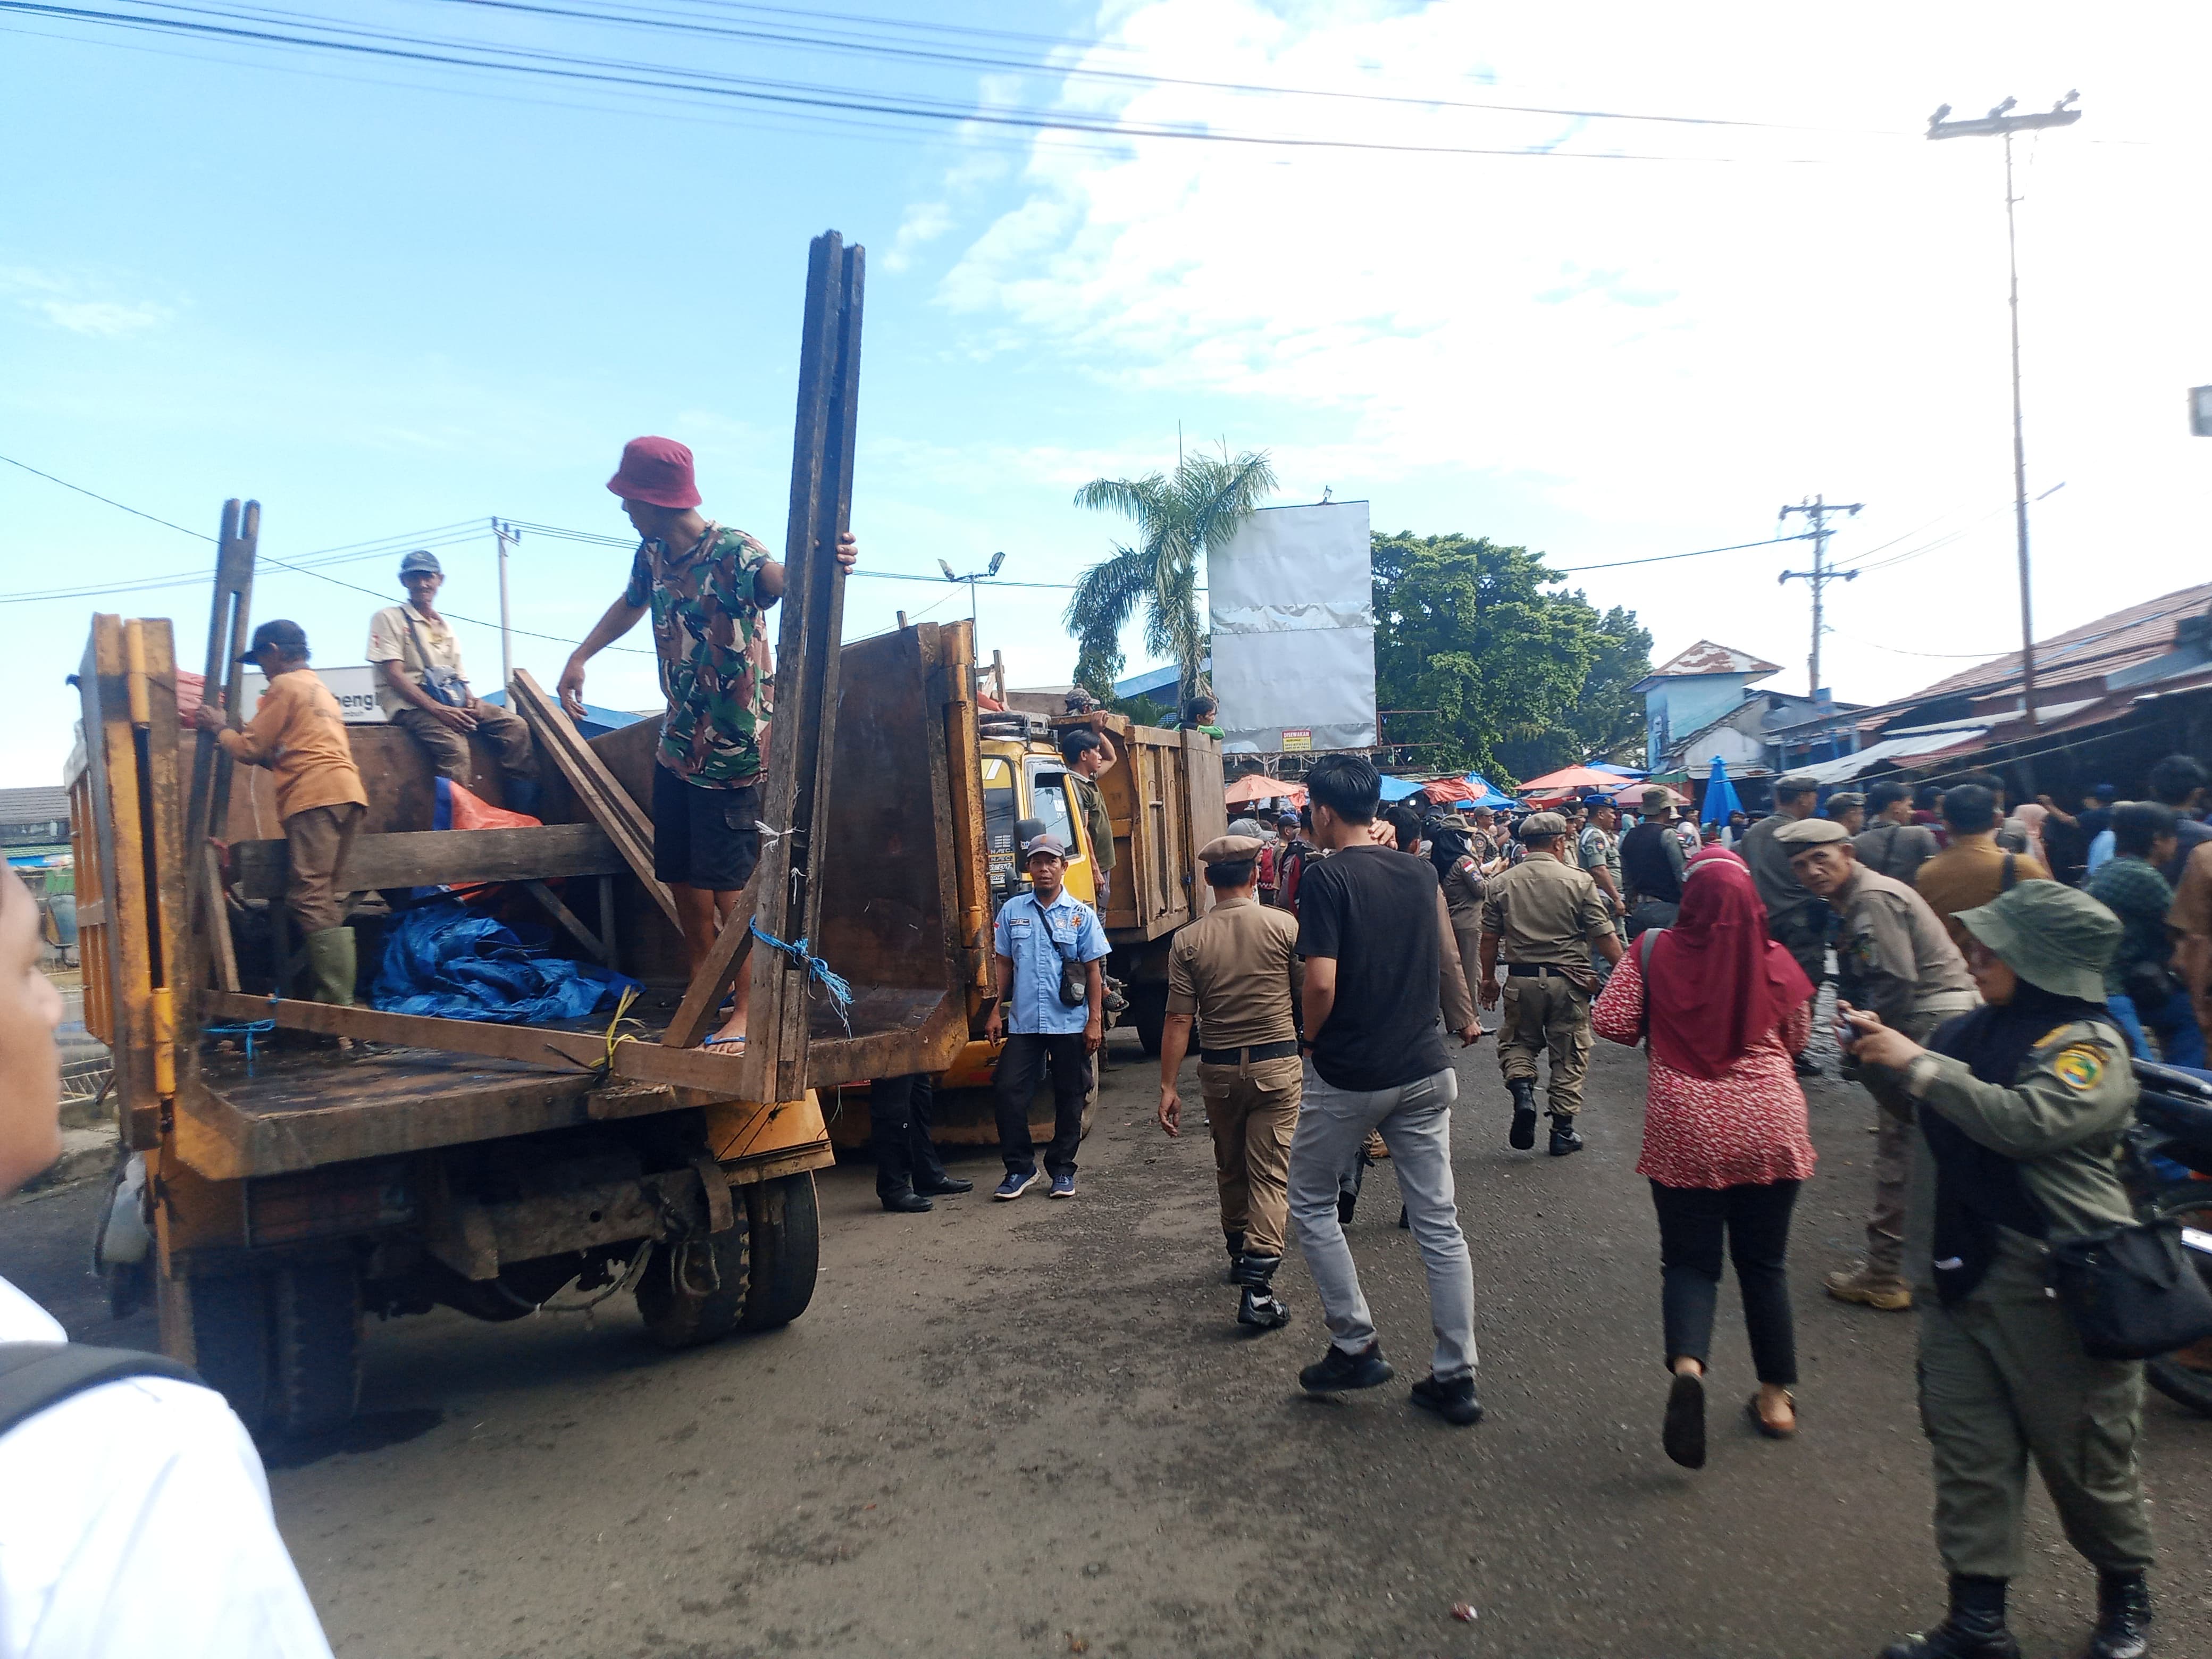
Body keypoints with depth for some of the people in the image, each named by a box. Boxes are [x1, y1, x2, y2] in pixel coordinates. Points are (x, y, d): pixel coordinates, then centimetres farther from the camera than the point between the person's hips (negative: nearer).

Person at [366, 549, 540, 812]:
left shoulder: (445, 627, 24)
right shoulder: (389, 618, 4)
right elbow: (394, 675, -8)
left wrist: (472, 701, -4)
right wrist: (438, 709, -21)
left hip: (452, 701, 6)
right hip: (410, 704, -6)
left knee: (516, 726, -15)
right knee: (454, 745, -36)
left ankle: (522, 815, -18)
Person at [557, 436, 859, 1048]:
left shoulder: (732, 553, -20)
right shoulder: (653, 554, 3)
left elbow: (784, 582, -42)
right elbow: (630, 604, 25)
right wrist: (579, 658, 22)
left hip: (732, 749, -8)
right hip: (678, 742, 8)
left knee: (728, 884, -7)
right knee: (681, 875, 14)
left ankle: (747, 1011, 3)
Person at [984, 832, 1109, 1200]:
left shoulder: (1081, 915, 1)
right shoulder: (1012, 910, 6)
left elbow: (1093, 970, 1)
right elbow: (1004, 963, 12)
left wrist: (1095, 1020, -4)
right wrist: (996, 1011, 7)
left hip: (1070, 1023, -1)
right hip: (1023, 1022, 1)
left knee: (1069, 1097, 7)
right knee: (1009, 1092, -5)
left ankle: (1062, 1169, 22)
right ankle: (1020, 1169, 10)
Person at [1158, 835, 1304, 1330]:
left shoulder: (1188, 941, -5)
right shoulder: (1284, 928, -7)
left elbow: (1179, 1020, -7)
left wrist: (1168, 1087, -3)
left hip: (1219, 1068, 2)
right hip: (1277, 1065, -2)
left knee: (1230, 1169, 20)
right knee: (1270, 1173, -1)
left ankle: (1240, 1256, 37)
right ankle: (1257, 1285, -10)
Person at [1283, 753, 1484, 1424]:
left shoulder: (1327, 877, -14)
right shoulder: (1421, 875, 6)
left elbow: (1321, 983, -22)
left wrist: (1311, 1041, -3)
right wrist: (1463, 1020, 33)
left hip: (1348, 1077, -6)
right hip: (1425, 1073, 6)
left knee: (1311, 1202, 15)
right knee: (1438, 1222, 11)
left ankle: (1356, 1346, 17)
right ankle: (1455, 1378, 17)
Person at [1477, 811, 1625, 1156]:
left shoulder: (1501, 884, 0)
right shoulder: (1579, 881, -7)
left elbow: (1490, 937, 5)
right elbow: (1604, 937, -7)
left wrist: (1488, 978, 17)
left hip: (1521, 980, 2)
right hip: (1568, 980, -1)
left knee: (1516, 1043, 20)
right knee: (1569, 1055, 11)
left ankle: (1522, 1092, -7)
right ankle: (1563, 1132, 15)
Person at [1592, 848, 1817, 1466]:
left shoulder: (1654, 952, -7)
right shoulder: (1775, 959, -3)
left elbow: (1610, 1023, -7)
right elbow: (1797, 1038, 11)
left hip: (1685, 1130, -1)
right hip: (1770, 1126, 2)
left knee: (1690, 1261, 9)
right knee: (1764, 1262, 17)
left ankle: (1687, 1364, -17)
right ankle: (1777, 1395, 29)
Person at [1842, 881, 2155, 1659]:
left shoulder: (2089, 1045, -13)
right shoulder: (1982, 1026, 7)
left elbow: (2026, 1121, -29)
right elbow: (1932, 1098, 22)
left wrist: (1917, 1062, -24)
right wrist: (1881, 1047, 4)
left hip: (2055, 1285, -6)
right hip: (1960, 1269, 6)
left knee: (2083, 1451, 12)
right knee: (1967, 1447, 9)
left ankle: (2125, 1590, 38)